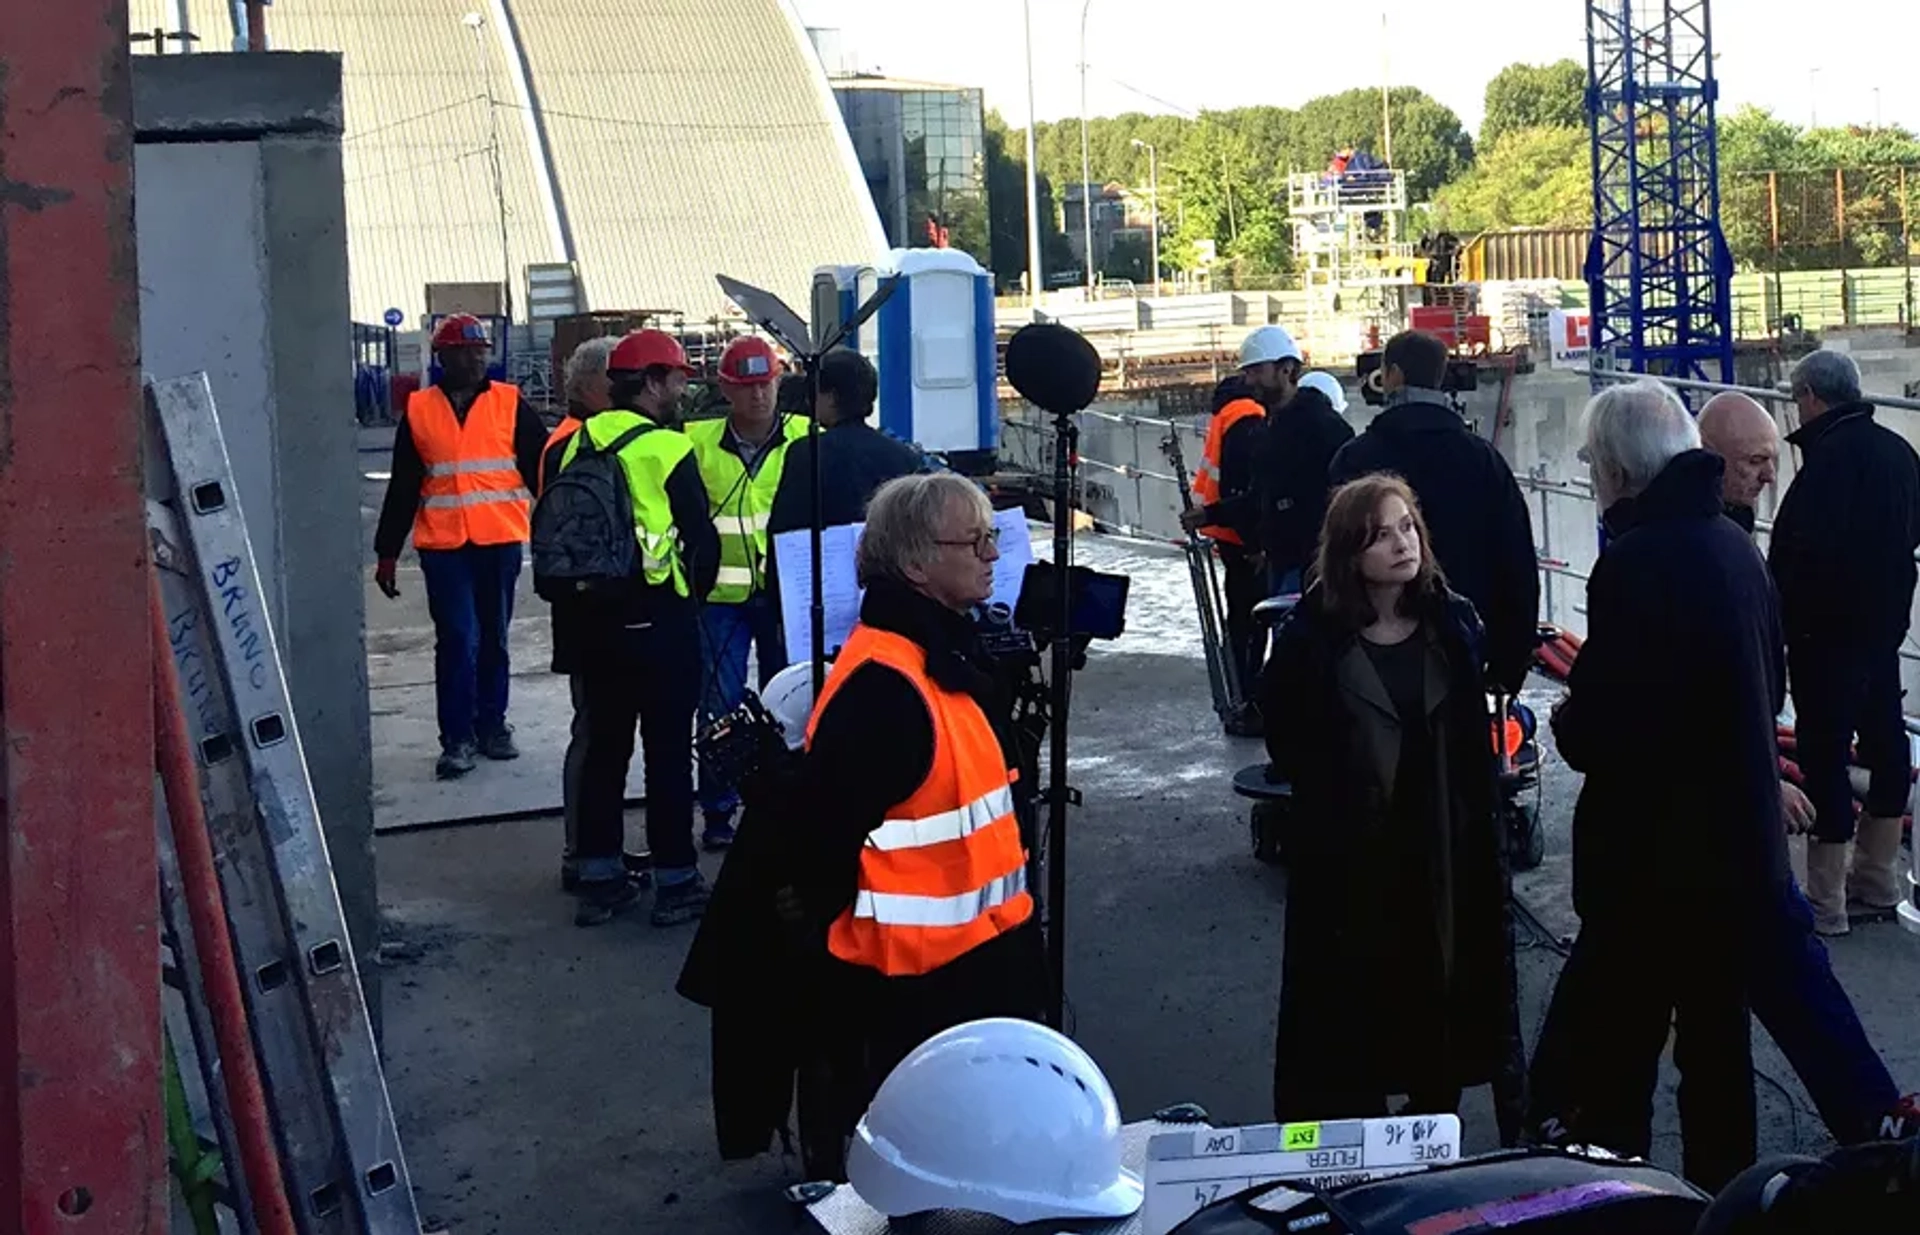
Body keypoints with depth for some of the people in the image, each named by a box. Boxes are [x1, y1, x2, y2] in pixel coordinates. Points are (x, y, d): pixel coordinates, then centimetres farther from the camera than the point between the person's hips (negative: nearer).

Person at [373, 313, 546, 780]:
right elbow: (402, 487, 10)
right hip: (443, 545, -1)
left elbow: (542, 468, 4)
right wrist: (387, 552, 10)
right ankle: (457, 737, 2)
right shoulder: (418, 410, 6)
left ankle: (492, 725, 22)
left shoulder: (510, 404, 4)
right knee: (457, 640, -5)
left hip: (500, 541, 1)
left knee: (493, 638, 10)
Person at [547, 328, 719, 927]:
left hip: (589, 618, 6)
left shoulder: (575, 446, 4)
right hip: (658, 620, -6)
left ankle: (599, 877, 20)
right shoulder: (665, 450, -13)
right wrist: (692, 591, 10)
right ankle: (675, 880, 9)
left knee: (603, 745, 14)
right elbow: (701, 537, -9)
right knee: (668, 750, 3)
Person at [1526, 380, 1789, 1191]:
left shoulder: (1633, 562, -21)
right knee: (1717, 1042, 20)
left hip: (1654, 863, -9)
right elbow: (1769, 691, 17)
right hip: (1741, 849, 9)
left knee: (1606, 1064, -1)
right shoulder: (1735, 546, 6)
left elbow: (1601, 733, -23)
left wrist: (1567, 722, -3)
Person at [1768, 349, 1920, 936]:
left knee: (1824, 755, -3)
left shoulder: (1830, 458, -21)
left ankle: (1825, 904, 3)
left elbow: (1798, 554, -24)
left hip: (1828, 633, -9)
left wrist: (1779, 620, -14)